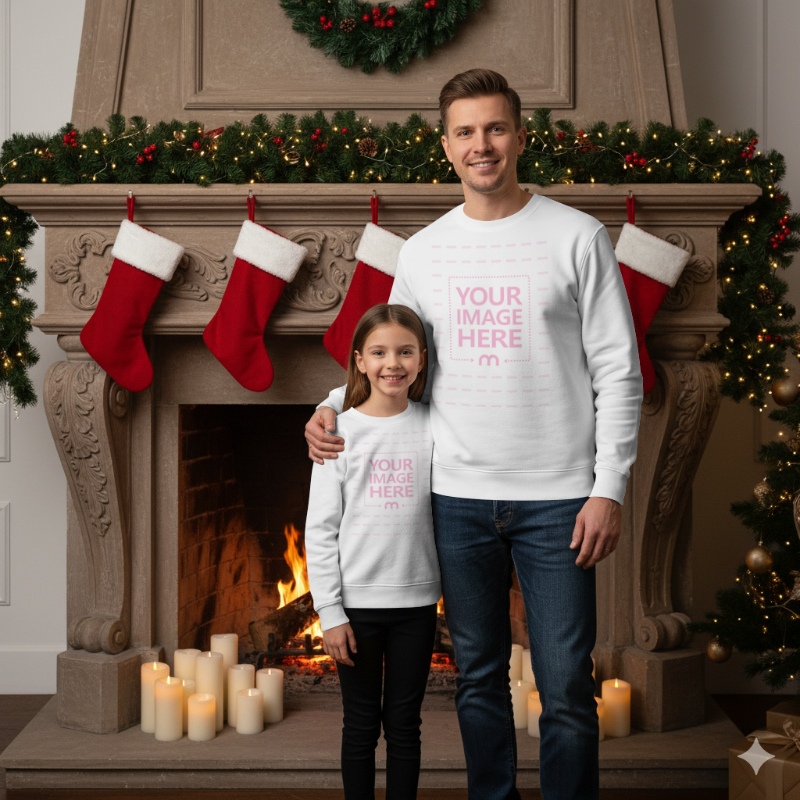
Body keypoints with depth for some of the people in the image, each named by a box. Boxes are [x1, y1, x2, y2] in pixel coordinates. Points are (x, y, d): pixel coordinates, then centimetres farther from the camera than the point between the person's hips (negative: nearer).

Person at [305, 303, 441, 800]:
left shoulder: (432, 428, 0)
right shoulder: (341, 431, -4)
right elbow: (321, 529, -4)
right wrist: (330, 613, -8)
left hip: (416, 600, 1)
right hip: (357, 601, -1)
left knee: (404, 723, 11)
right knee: (362, 724, 9)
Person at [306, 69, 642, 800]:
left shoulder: (577, 237, -4)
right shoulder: (421, 252, 7)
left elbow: (618, 372, -5)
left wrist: (610, 486, -10)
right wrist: (333, 406, 0)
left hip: (555, 498, -3)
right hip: (458, 495, 4)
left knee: (566, 687, 1)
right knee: (478, 676, 15)